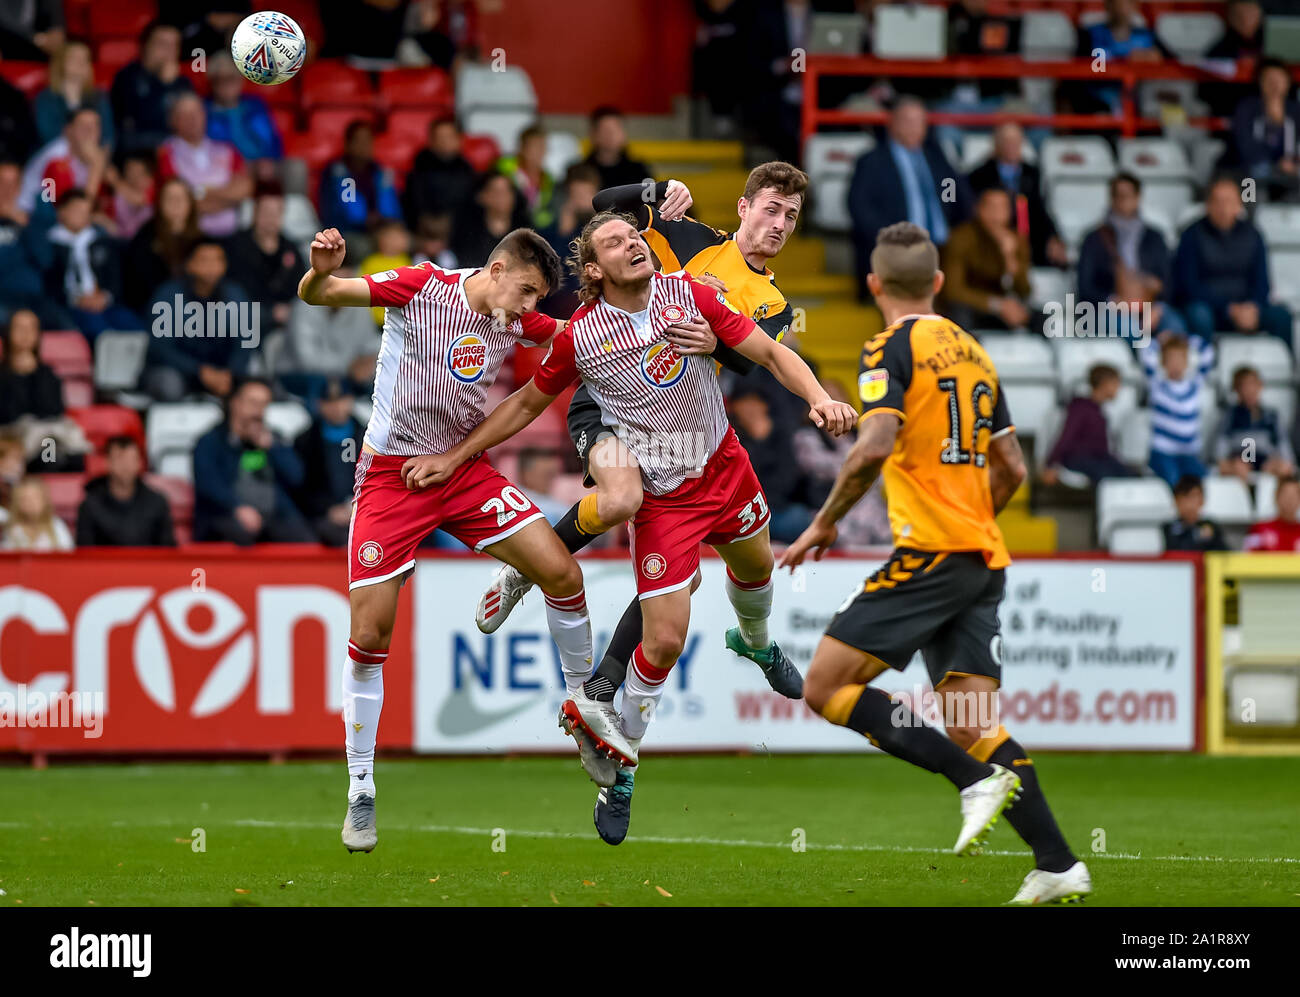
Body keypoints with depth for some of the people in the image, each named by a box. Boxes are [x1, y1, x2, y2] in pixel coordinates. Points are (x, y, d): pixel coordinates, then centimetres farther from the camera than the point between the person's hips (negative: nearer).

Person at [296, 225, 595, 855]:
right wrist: (321, 270, -41)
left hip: (465, 469, 5)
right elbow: (317, 295, -18)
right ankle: (360, 793, 5)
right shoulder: (423, 288, -13)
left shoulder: (519, 323, 3)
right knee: (369, 635, -7)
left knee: (562, 574, -8)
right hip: (391, 473, -5)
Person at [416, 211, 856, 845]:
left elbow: (770, 352, -6)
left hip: (724, 465, 4)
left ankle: (754, 643, 67)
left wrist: (819, 399, -23)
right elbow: (527, 403, 1)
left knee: (755, 565, 30)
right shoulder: (579, 337, -16)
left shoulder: (688, 294, -10)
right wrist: (455, 457, 1)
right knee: (664, 638, -12)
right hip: (661, 498, -4)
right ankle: (620, 767, 7)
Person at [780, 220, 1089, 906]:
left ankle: (980, 780, -17)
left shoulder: (894, 348, -4)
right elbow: (1011, 469, 20)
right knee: (968, 722, 3)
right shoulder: (971, 352, 19)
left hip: (929, 554, -8)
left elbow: (874, 446, -19)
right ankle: (1057, 867, -9)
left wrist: (824, 524, -8)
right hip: (983, 560, 8)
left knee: (826, 686, -5)